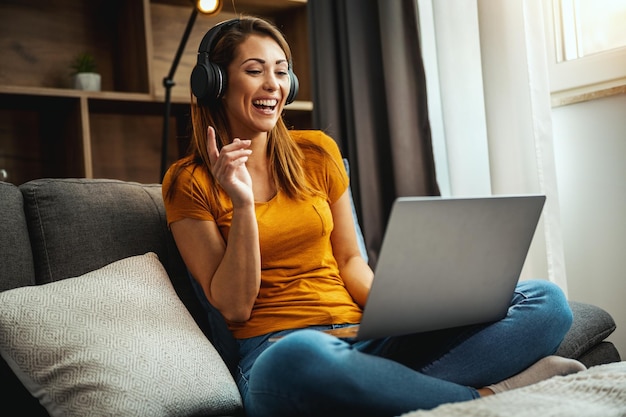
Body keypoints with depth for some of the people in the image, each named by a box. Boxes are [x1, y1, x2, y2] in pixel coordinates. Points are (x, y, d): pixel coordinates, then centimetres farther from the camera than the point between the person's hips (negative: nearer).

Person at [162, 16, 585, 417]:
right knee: (302, 359, -43)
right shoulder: (189, 183, 2)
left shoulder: (317, 152, 12)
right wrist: (242, 204, -15)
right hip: (276, 348, -4)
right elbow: (233, 307, -3)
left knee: (545, 300, -10)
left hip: (364, 334, 4)